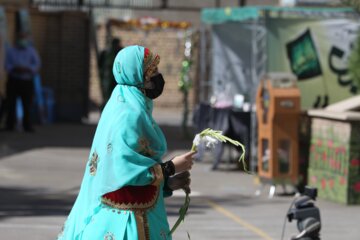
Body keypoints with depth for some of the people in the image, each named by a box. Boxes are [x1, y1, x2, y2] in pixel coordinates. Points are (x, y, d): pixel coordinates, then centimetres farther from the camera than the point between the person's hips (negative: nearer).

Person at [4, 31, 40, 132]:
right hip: (13, 81, 0)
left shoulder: (32, 51, 9)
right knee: (11, 104, -4)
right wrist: (14, 69, -17)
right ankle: (10, 125, 0)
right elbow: (7, 65, 3)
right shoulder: (10, 51, 9)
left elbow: (37, 64, 2)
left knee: (27, 105, -5)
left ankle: (27, 125, 0)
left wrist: (27, 69, -16)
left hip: (27, 81, 0)